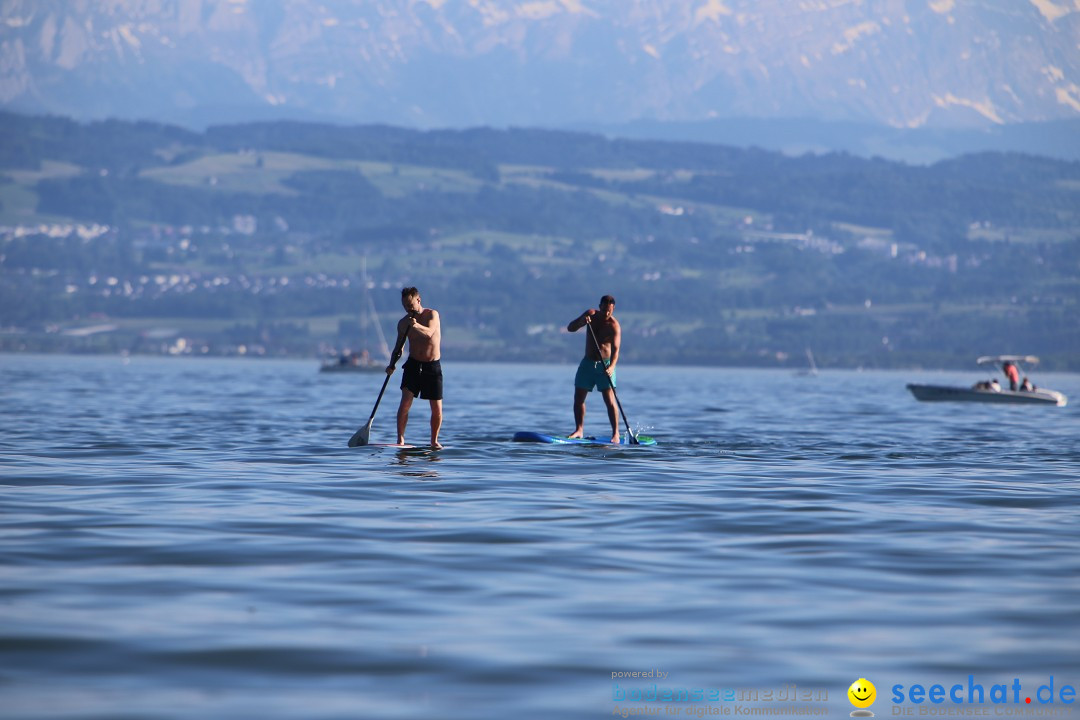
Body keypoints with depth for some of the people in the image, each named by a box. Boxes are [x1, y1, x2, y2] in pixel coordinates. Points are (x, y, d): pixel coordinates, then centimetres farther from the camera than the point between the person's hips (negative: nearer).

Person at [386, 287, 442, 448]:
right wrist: (392, 365, -8)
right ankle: (400, 439, -11)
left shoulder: (432, 314, -6)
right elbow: (399, 348, 9)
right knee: (405, 402, -15)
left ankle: (434, 441, 17)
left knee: (437, 408, 0)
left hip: (433, 367, -2)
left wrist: (417, 326, -46)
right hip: (413, 364, 2)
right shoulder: (403, 323, 3)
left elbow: (429, 333, -26)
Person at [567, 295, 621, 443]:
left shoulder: (614, 326, -16)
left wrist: (611, 366, -43)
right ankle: (579, 430, 15)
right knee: (578, 398, 5)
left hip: (605, 365, -5)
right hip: (587, 363, 5)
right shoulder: (591, 314, 0)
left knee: (610, 400, -12)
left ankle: (615, 433, -10)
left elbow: (615, 349, -26)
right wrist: (582, 320, -24)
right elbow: (570, 328, -3)